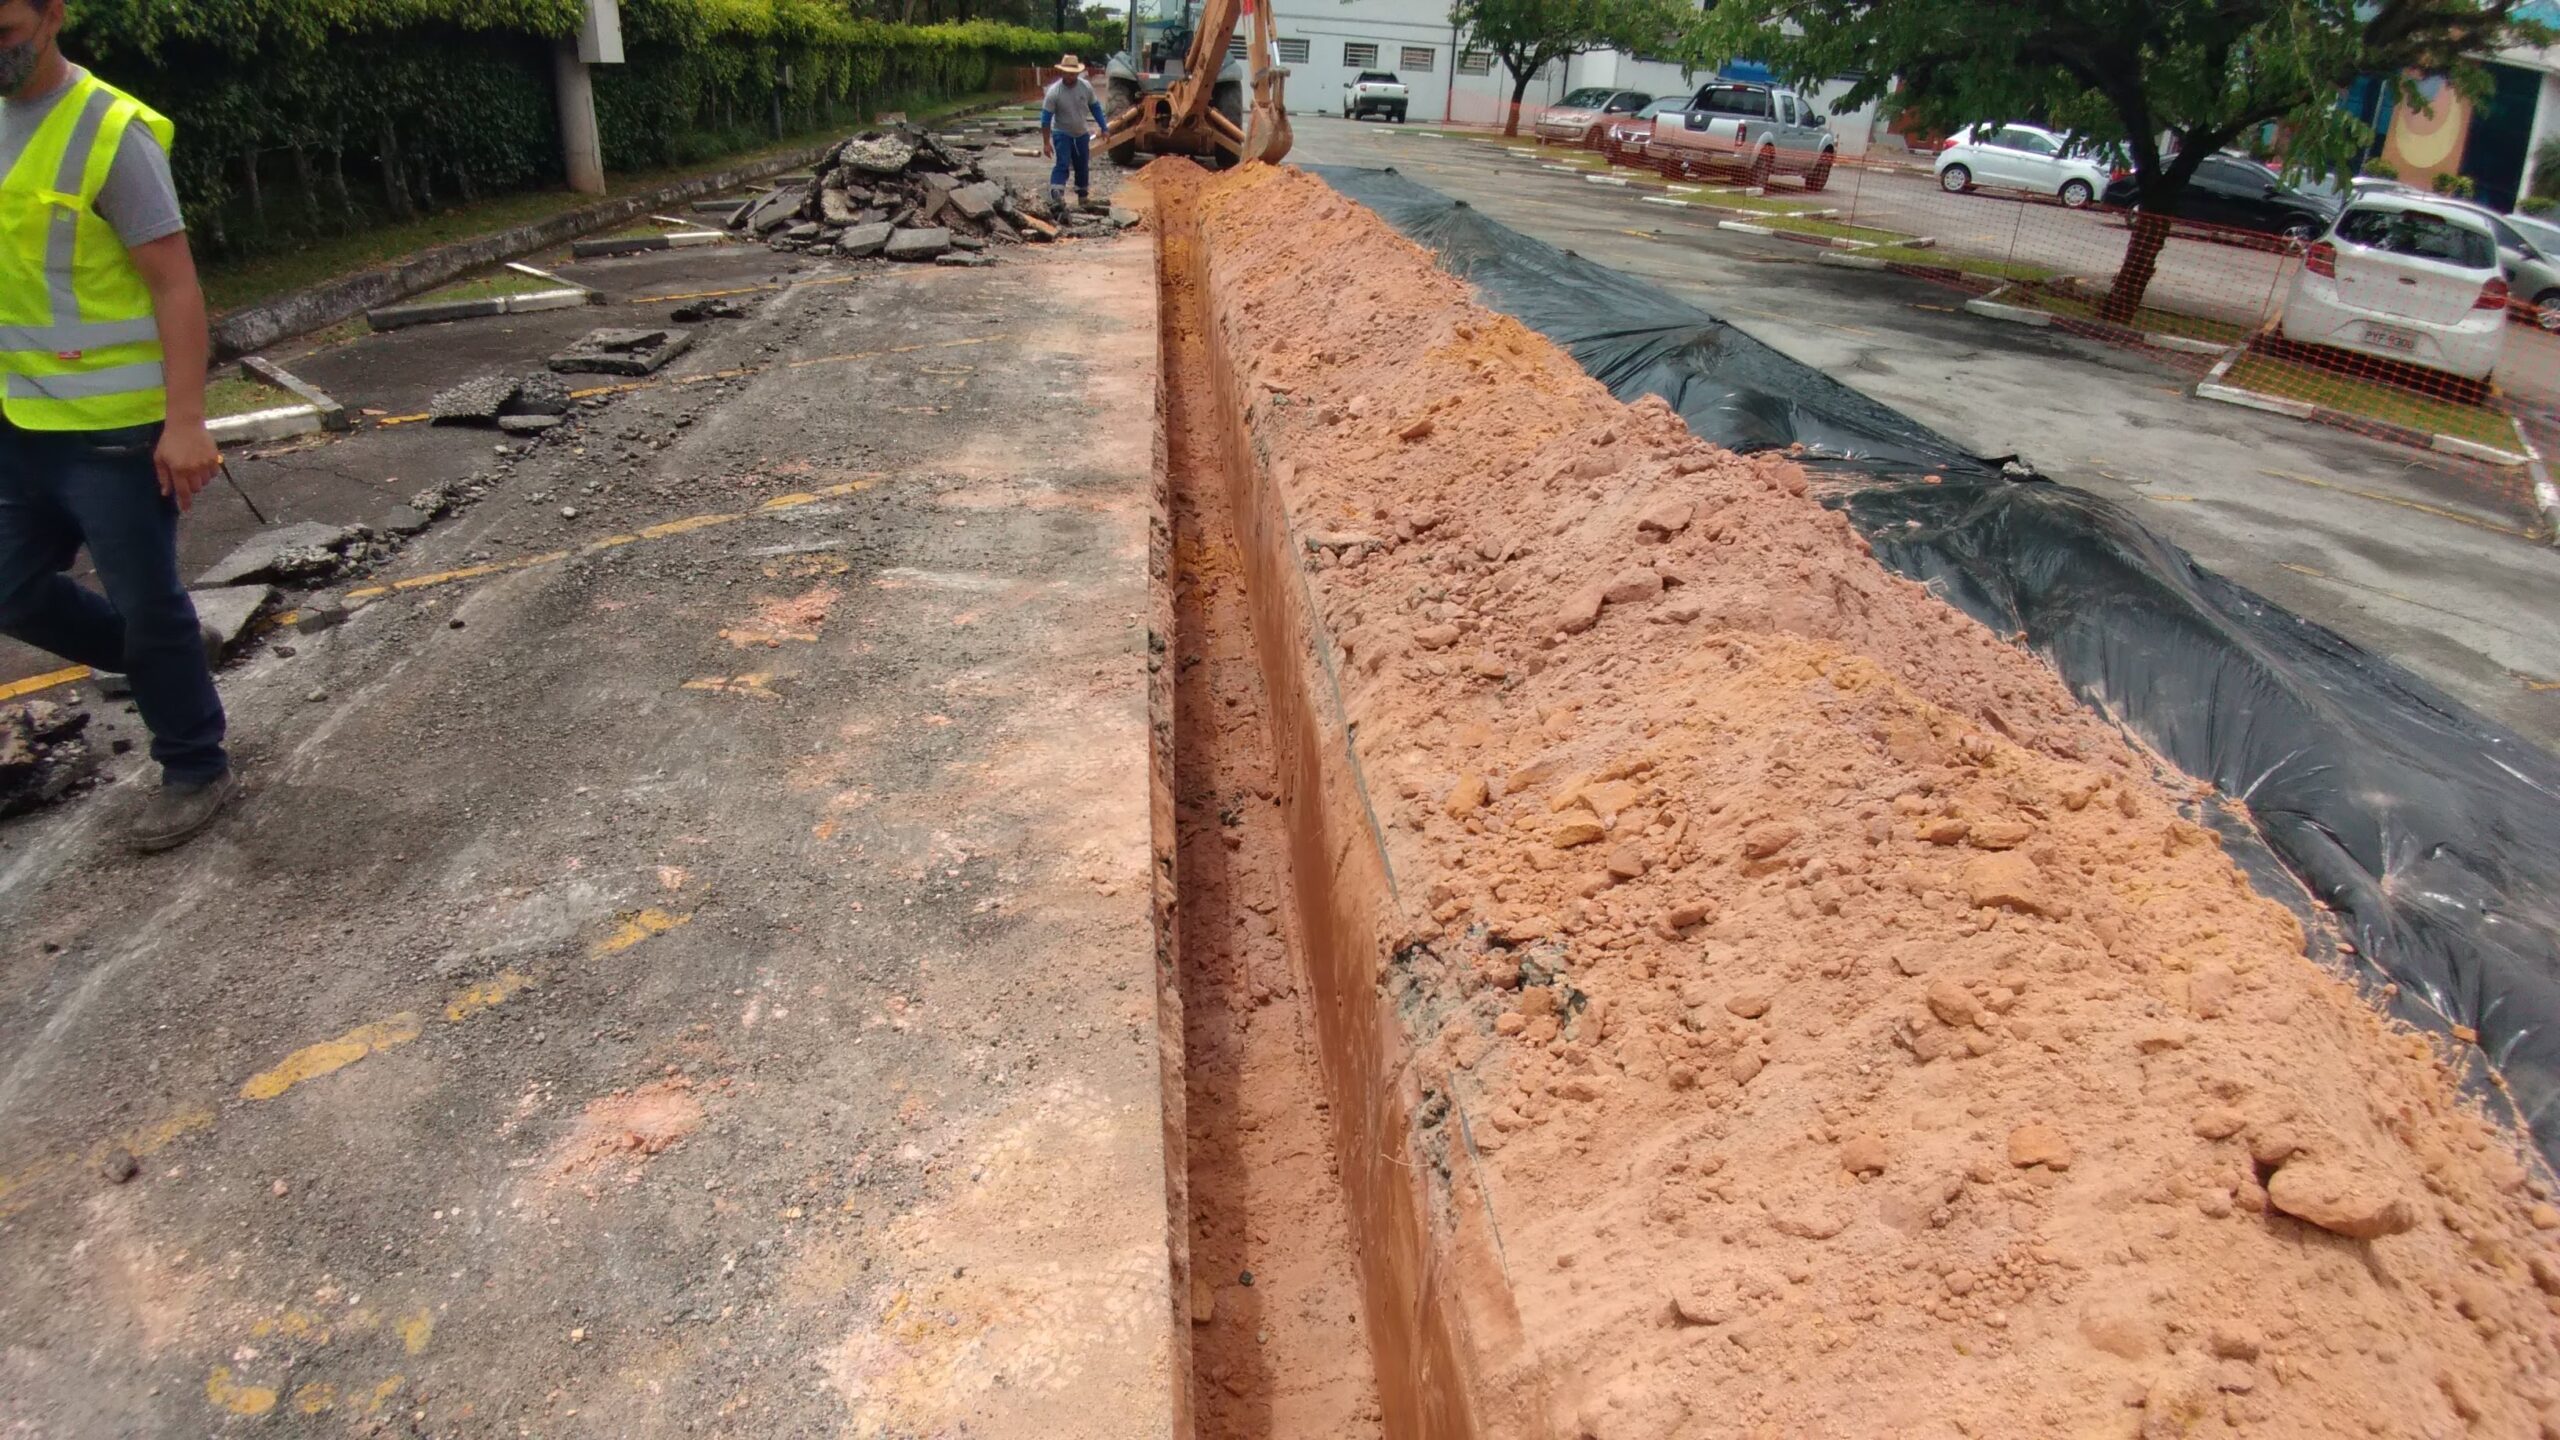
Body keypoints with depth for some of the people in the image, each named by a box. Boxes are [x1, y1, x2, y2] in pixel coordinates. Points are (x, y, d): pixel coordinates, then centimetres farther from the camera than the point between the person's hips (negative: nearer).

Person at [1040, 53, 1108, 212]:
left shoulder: (1086, 87, -10)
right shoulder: (1054, 92, -21)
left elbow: (1095, 108, 4)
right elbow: (1046, 118, -17)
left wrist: (1104, 128, 4)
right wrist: (1046, 142, -19)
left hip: (1082, 133, 4)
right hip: (1062, 134, -4)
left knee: (1083, 166, 14)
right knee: (1062, 164, -20)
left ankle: (1083, 196, 30)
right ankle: (1056, 195, -29)